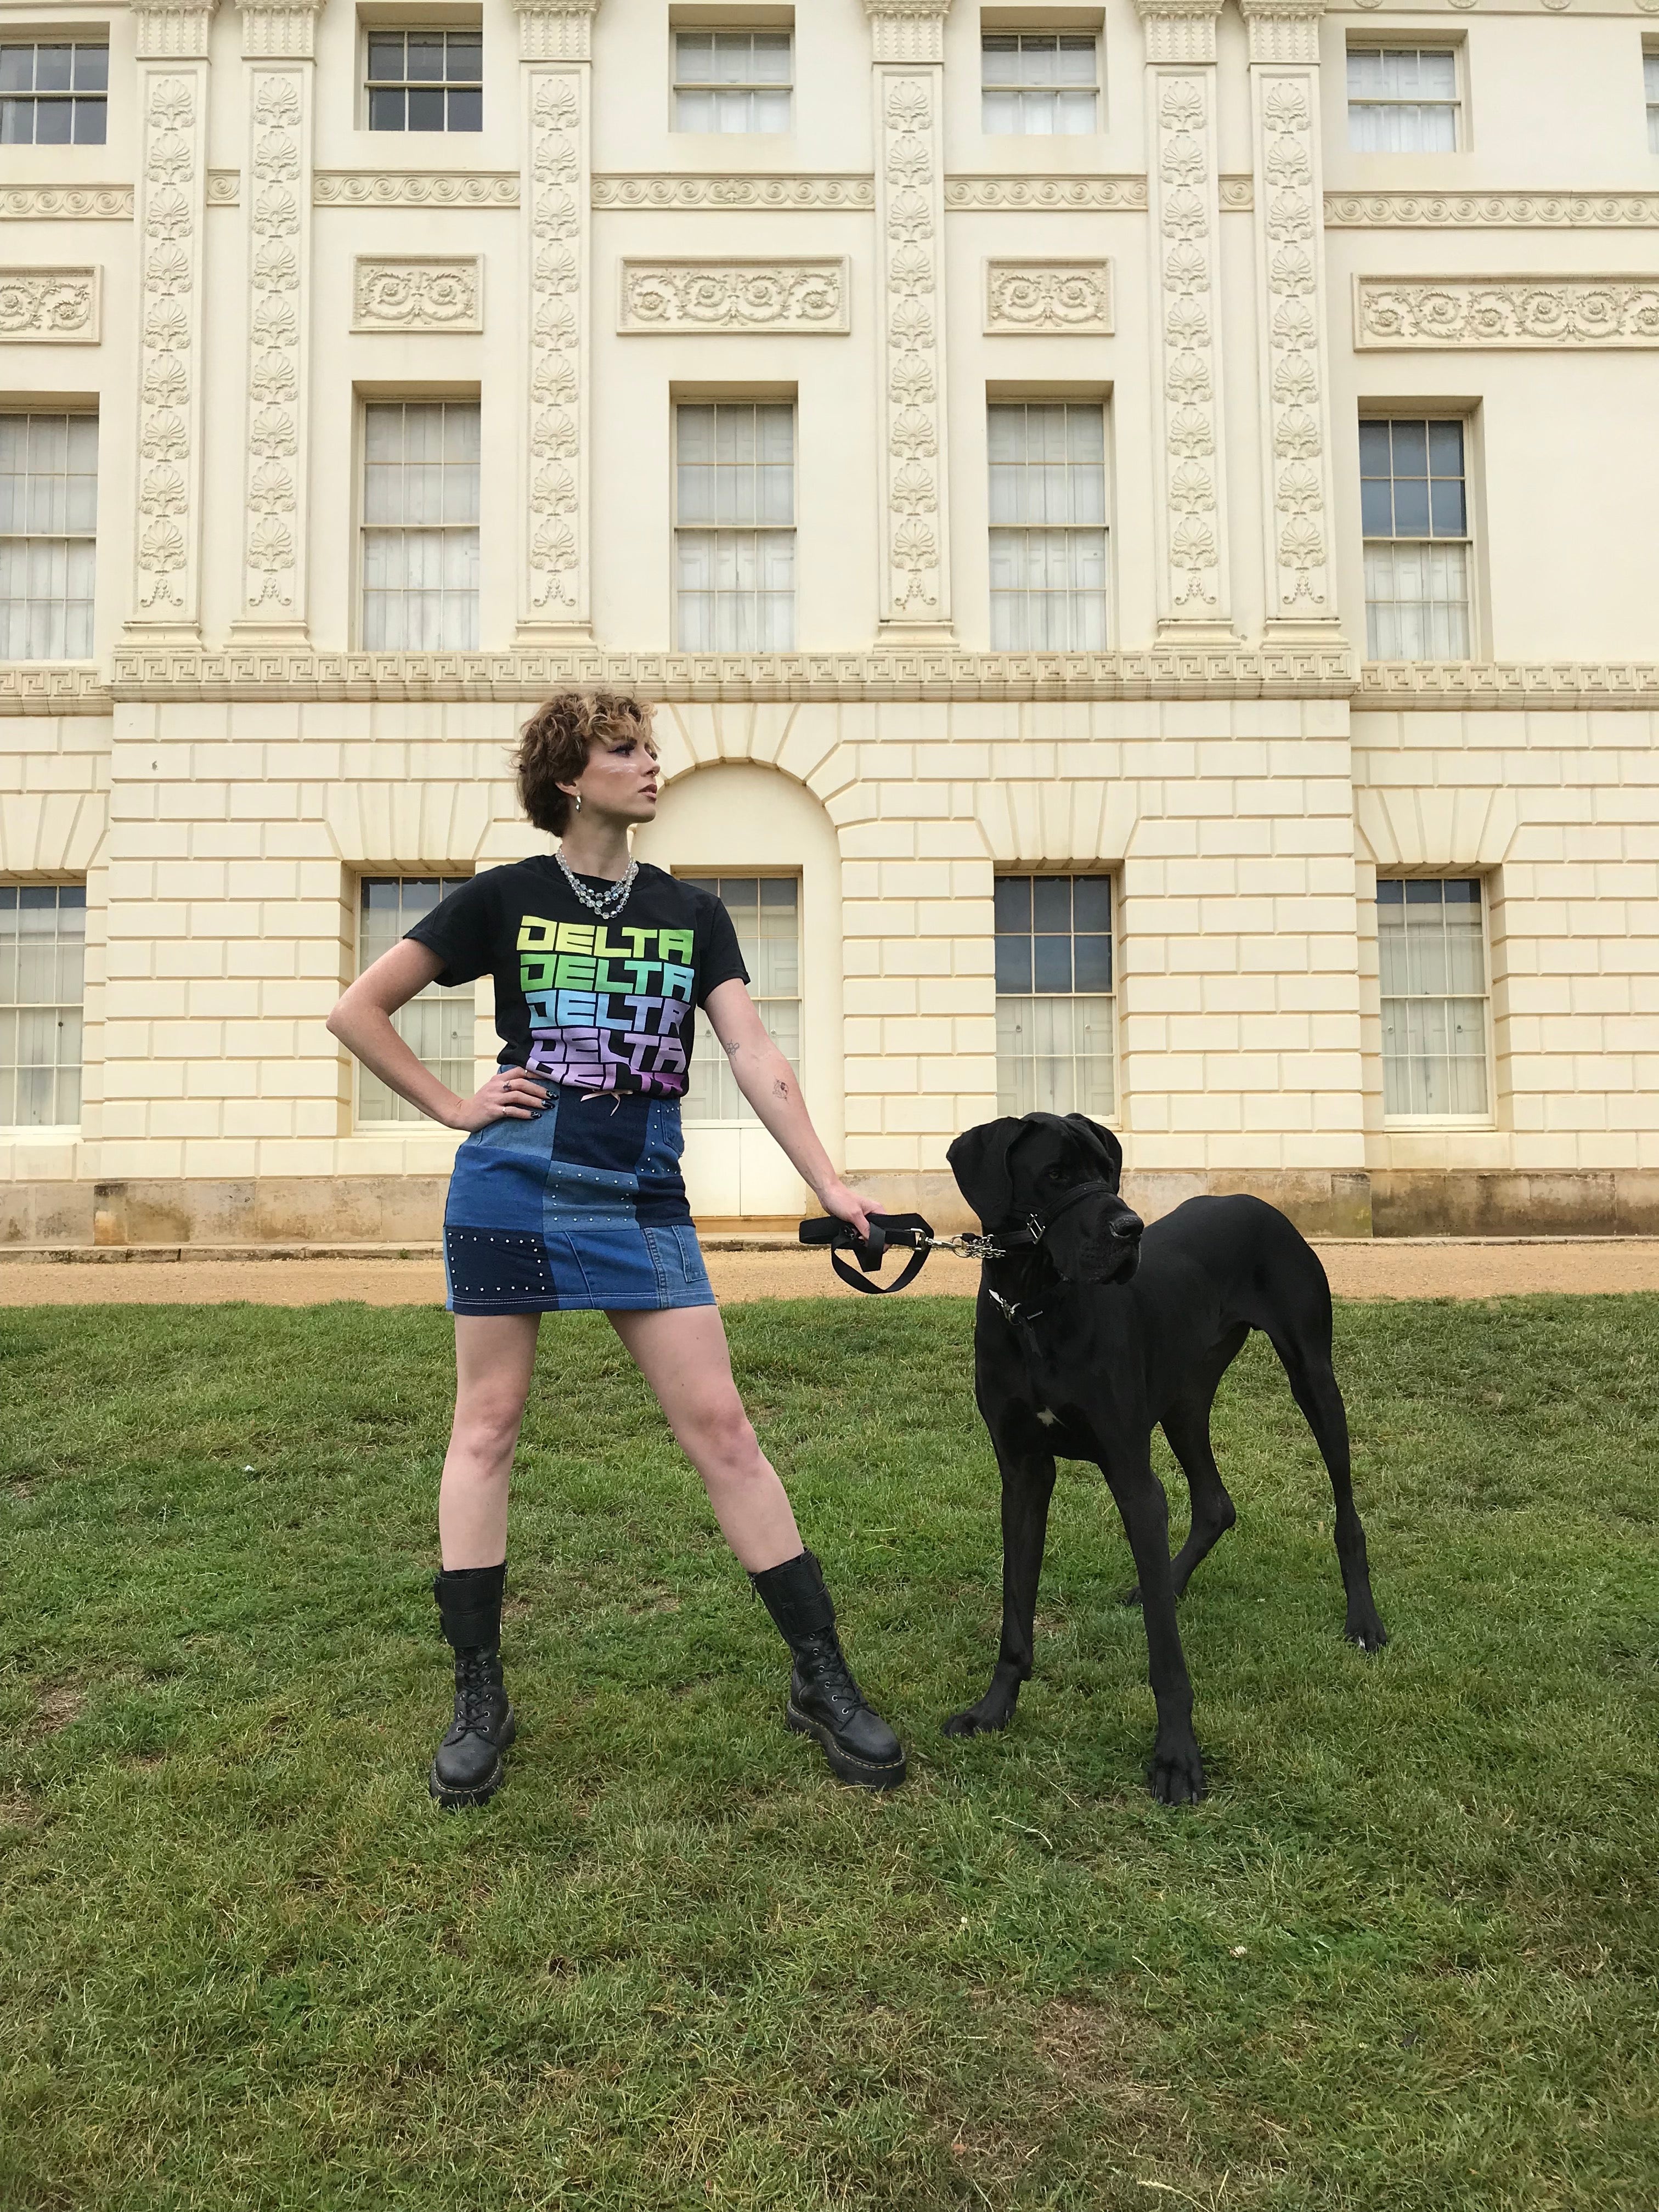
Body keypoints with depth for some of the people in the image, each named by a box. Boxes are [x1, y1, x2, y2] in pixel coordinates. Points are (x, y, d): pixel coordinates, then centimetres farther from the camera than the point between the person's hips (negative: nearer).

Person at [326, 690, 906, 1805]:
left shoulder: (692, 913, 7)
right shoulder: (504, 898, 1)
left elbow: (758, 1061, -1)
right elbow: (358, 1010, 5)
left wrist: (831, 1185, -11)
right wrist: (455, 1107, -2)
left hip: (643, 1203, 1)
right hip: (512, 1191, -1)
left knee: (721, 1428, -1)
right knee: (488, 1428, 5)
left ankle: (824, 1680, 8)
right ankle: (480, 1698, 18)